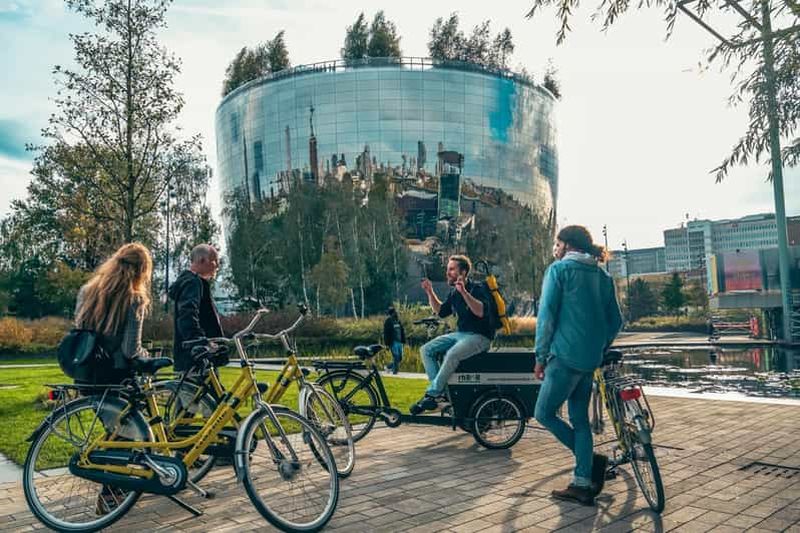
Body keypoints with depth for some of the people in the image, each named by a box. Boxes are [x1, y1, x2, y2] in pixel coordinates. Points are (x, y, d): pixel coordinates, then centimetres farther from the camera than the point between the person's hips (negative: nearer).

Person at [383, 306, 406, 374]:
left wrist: (403, 340, 12)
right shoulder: (388, 321, -6)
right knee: (396, 356, -12)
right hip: (393, 342, -7)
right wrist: (387, 343, -16)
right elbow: (386, 333, -11)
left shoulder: (398, 320, 15)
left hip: (399, 341, 7)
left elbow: (402, 331, 18)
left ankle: (389, 367, 25)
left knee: (400, 357, 8)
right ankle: (395, 370, 0)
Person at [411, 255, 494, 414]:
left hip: (480, 336, -8)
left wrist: (464, 292, -36)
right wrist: (430, 292, 10)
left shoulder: (478, 289, -11)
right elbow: (441, 311, 21)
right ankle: (441, 392, -12)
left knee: (452, 354, -34)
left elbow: (481, 311, -28)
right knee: (426, 350, -7)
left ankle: (431, 395, -22)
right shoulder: (454, 293, 11)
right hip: (460, 334, 8)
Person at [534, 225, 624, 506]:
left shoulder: (559, 269, -5)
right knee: (580, 419, 13)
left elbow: (546, 315, -11)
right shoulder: (603, 276, 14)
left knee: (544, 414, 5)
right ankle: (583, 484, 15)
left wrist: (541, 356, -6)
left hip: (565, 356, -7)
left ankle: (593, 461, 2)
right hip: (591, 360, 7)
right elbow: (615, 320, 13)